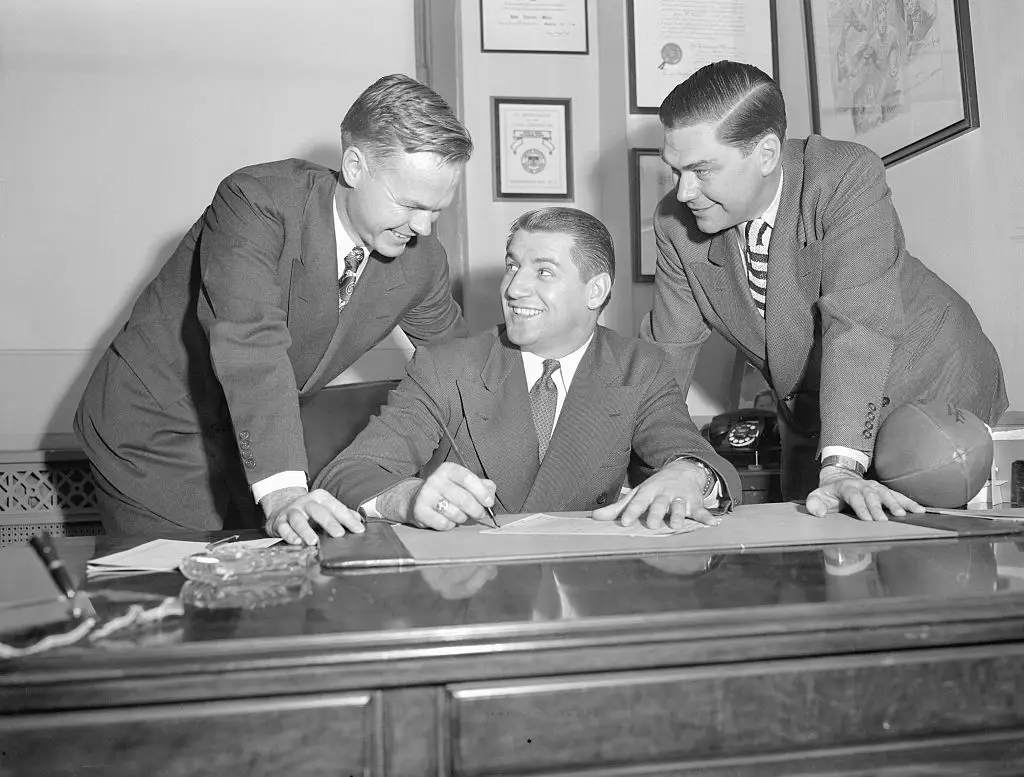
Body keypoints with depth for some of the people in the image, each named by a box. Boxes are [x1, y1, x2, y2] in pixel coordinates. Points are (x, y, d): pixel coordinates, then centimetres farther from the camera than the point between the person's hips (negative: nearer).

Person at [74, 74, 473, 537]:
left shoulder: (422, 261, -9)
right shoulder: (257, 200, -26)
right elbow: (249, 342, -40)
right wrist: (281, 487, -50)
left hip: (262, 442, 5)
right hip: (157, 442, -4)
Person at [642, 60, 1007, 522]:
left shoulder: (846, 177, -27)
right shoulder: (675, 224, -13)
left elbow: (857, 321, -37)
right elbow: (668, 346, -7)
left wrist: (841, 467, -46)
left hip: (926, 390, -4)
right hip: (808, 420, 4)